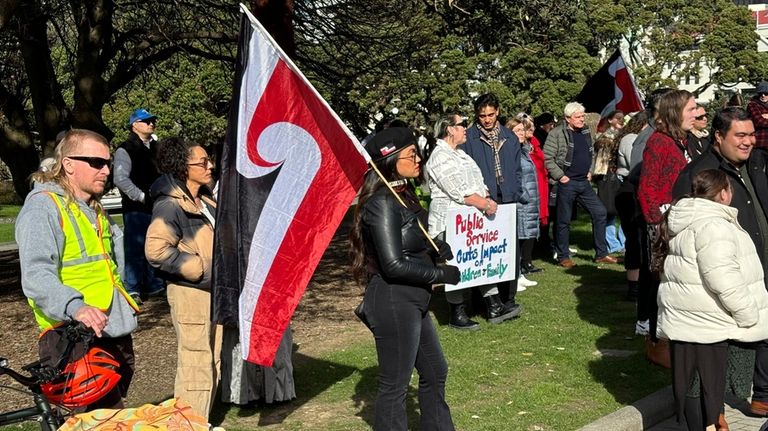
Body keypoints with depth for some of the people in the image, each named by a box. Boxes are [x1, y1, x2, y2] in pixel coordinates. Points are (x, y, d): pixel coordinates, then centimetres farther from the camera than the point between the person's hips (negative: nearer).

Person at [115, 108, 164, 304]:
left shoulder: (154, 147, 17)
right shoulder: (125, 150, -6)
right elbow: (121, 179, -15)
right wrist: (141, 196, -16)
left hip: (155, 207, 7)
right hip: (135, 209, -7)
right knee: (135, 249, -6)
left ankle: (154, 285, 23)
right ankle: (132, 290, -1)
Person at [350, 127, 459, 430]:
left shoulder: (403, 195, 8)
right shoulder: (382, 203, -20)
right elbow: (394, 265, -25)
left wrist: (439, 247, -1)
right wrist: (442, 274, -14)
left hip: (412, 302, 10)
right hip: (393, 304, -10)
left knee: (435, 372, 22)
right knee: (395, 386, 3)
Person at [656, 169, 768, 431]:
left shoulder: (682, 223, 13)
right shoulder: (713, 225, -19)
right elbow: (725, 281, -24)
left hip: (682, 320, 9)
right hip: (706, 326, -9)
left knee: (688, 387, 15)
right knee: (709, 388, -1)